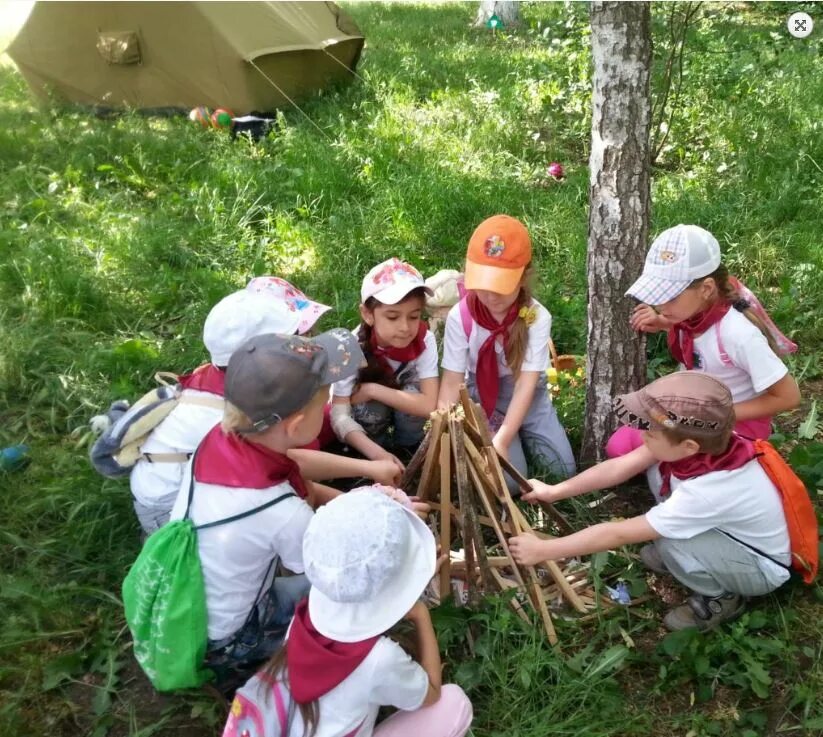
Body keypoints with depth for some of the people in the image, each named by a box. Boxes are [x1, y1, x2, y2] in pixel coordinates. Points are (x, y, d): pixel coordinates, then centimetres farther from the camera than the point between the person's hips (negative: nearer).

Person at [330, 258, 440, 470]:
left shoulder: (424, 341, -29)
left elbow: (429, 405, -35)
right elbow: (339, 415, -35)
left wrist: (372, 390, -36)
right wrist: (377, 454, -51)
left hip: (403, 407, 1)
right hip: (369, 413, -1)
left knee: (413, 395, -32)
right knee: (370, 408, -34)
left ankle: (408, 446, -3)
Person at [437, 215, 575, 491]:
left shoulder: (536, 317, -22)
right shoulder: (460, 317, -21)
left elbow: (526, 384, -27)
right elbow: (452, 382, -18)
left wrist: (501, 441, -38)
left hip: (526, 397, 1)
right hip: (482, 398, -1)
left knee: (564, 469, -5)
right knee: (509, 479, -16)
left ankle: (521, 435, 21)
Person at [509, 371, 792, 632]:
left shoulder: (707, 492, -39)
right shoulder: (699, 442, -23)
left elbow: (619, 534, -34)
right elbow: (619, 468, -13)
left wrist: (542, 550, -27)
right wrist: (554, 492, -14)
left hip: (762, 568, -6)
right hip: (729, 532, 7)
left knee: (670, 542, -34)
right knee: (657, 467, -9)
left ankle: (720, 599, -2)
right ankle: (674, 553, 10)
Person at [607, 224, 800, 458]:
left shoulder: (737, 334, -33)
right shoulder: (695, 306, -13)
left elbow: (788, 397, -22)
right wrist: (661, 323, -5)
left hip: (737, 422, -7)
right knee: (620, 444, -9)